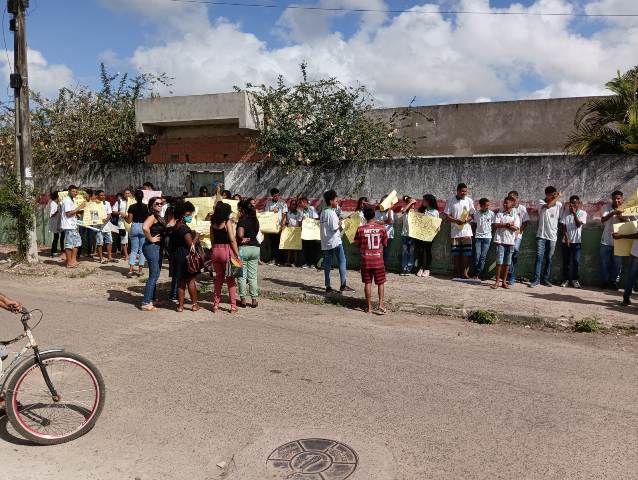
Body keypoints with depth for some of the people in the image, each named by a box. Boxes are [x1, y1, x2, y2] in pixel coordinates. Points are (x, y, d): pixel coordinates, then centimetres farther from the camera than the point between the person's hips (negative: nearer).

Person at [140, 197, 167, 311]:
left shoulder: (160, 217, 14)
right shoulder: (152, 216, -14)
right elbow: (145, 227, -33)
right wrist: (151, 239, -21)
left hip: (158, 248, 10)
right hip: (152, 247, -10)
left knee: (155, 275, 18)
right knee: (153, 276, -7)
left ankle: (153, 298, 30)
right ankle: (146, 303, -2)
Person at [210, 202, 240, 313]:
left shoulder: (213, 223, 7)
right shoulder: (227, 222, -9)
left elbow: (212, 240, 10)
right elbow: (232, 240, -12)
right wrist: (237, 255, -8)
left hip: (215, 251, 5)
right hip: (227, 250, -5)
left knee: (218, 278, 17)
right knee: (230, 279, 5)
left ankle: (216, 304, 18)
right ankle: (233, 306, 6)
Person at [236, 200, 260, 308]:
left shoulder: (242, 221, -12)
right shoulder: (255, 221, 9)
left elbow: (240, 234, -23)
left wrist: (240, 241, -6)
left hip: (244, 248, -6)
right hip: (255, 248, 6)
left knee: (242, 275, 3)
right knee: (253, 276, 9)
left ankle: (243, 299, 6)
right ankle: (254, 299, 11)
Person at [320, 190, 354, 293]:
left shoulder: (323, 212, 11)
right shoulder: (332, 213, -14)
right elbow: (335, 228, -18)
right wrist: (340, 224, 2)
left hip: (325, 242, 8)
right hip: (335, 241, -8)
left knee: (327, 263, 7)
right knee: (342, 262, -1)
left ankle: (328, 286, 8)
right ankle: (343, 286, -4)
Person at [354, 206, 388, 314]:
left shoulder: (360, 229, -7)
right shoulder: (381, 228, -6)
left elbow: (357, 244, 1)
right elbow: (385, 243, 4)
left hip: (365, 260, 0)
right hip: (378, 260, 0)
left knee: (367, 283, 9)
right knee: (380, 283, 12)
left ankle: (369, 307, 12)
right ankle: (381, 304, -1)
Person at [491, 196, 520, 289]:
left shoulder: (515, 216, 5)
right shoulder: (499, 214, 5)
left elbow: (515, 228, -8)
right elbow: (496, 225, -7)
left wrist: (503, 225, -12)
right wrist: (508, 224, -12)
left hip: (510, 241, 1)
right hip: (500, 240, -1)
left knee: (507, 262, 7)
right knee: (499, 261, -5)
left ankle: (504, 281, 15)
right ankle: (497, 281, 1)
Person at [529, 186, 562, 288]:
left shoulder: (559, 205, 4)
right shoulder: (541, 202, -3)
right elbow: (548, 206, -25)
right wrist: (558, 197, -16)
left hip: (552, 236, 3)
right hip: (541, 235, -3)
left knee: (549, 259, 8)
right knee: (539, 257, -8)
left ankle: (546, 279, 15)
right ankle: (536, 280, -7)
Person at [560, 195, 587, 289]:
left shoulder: (583, 213, 1)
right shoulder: (566, 212, 4)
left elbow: (578, 224, -13)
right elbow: (563, 226, 0)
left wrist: (574, 213, -16)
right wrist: (566, 238, -9)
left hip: (576, 241, -1)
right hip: (566, 240, 1)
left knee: (576, 261, -1)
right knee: (566, 261, 4)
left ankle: (575, 280, 9)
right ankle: (566, 279, 12)